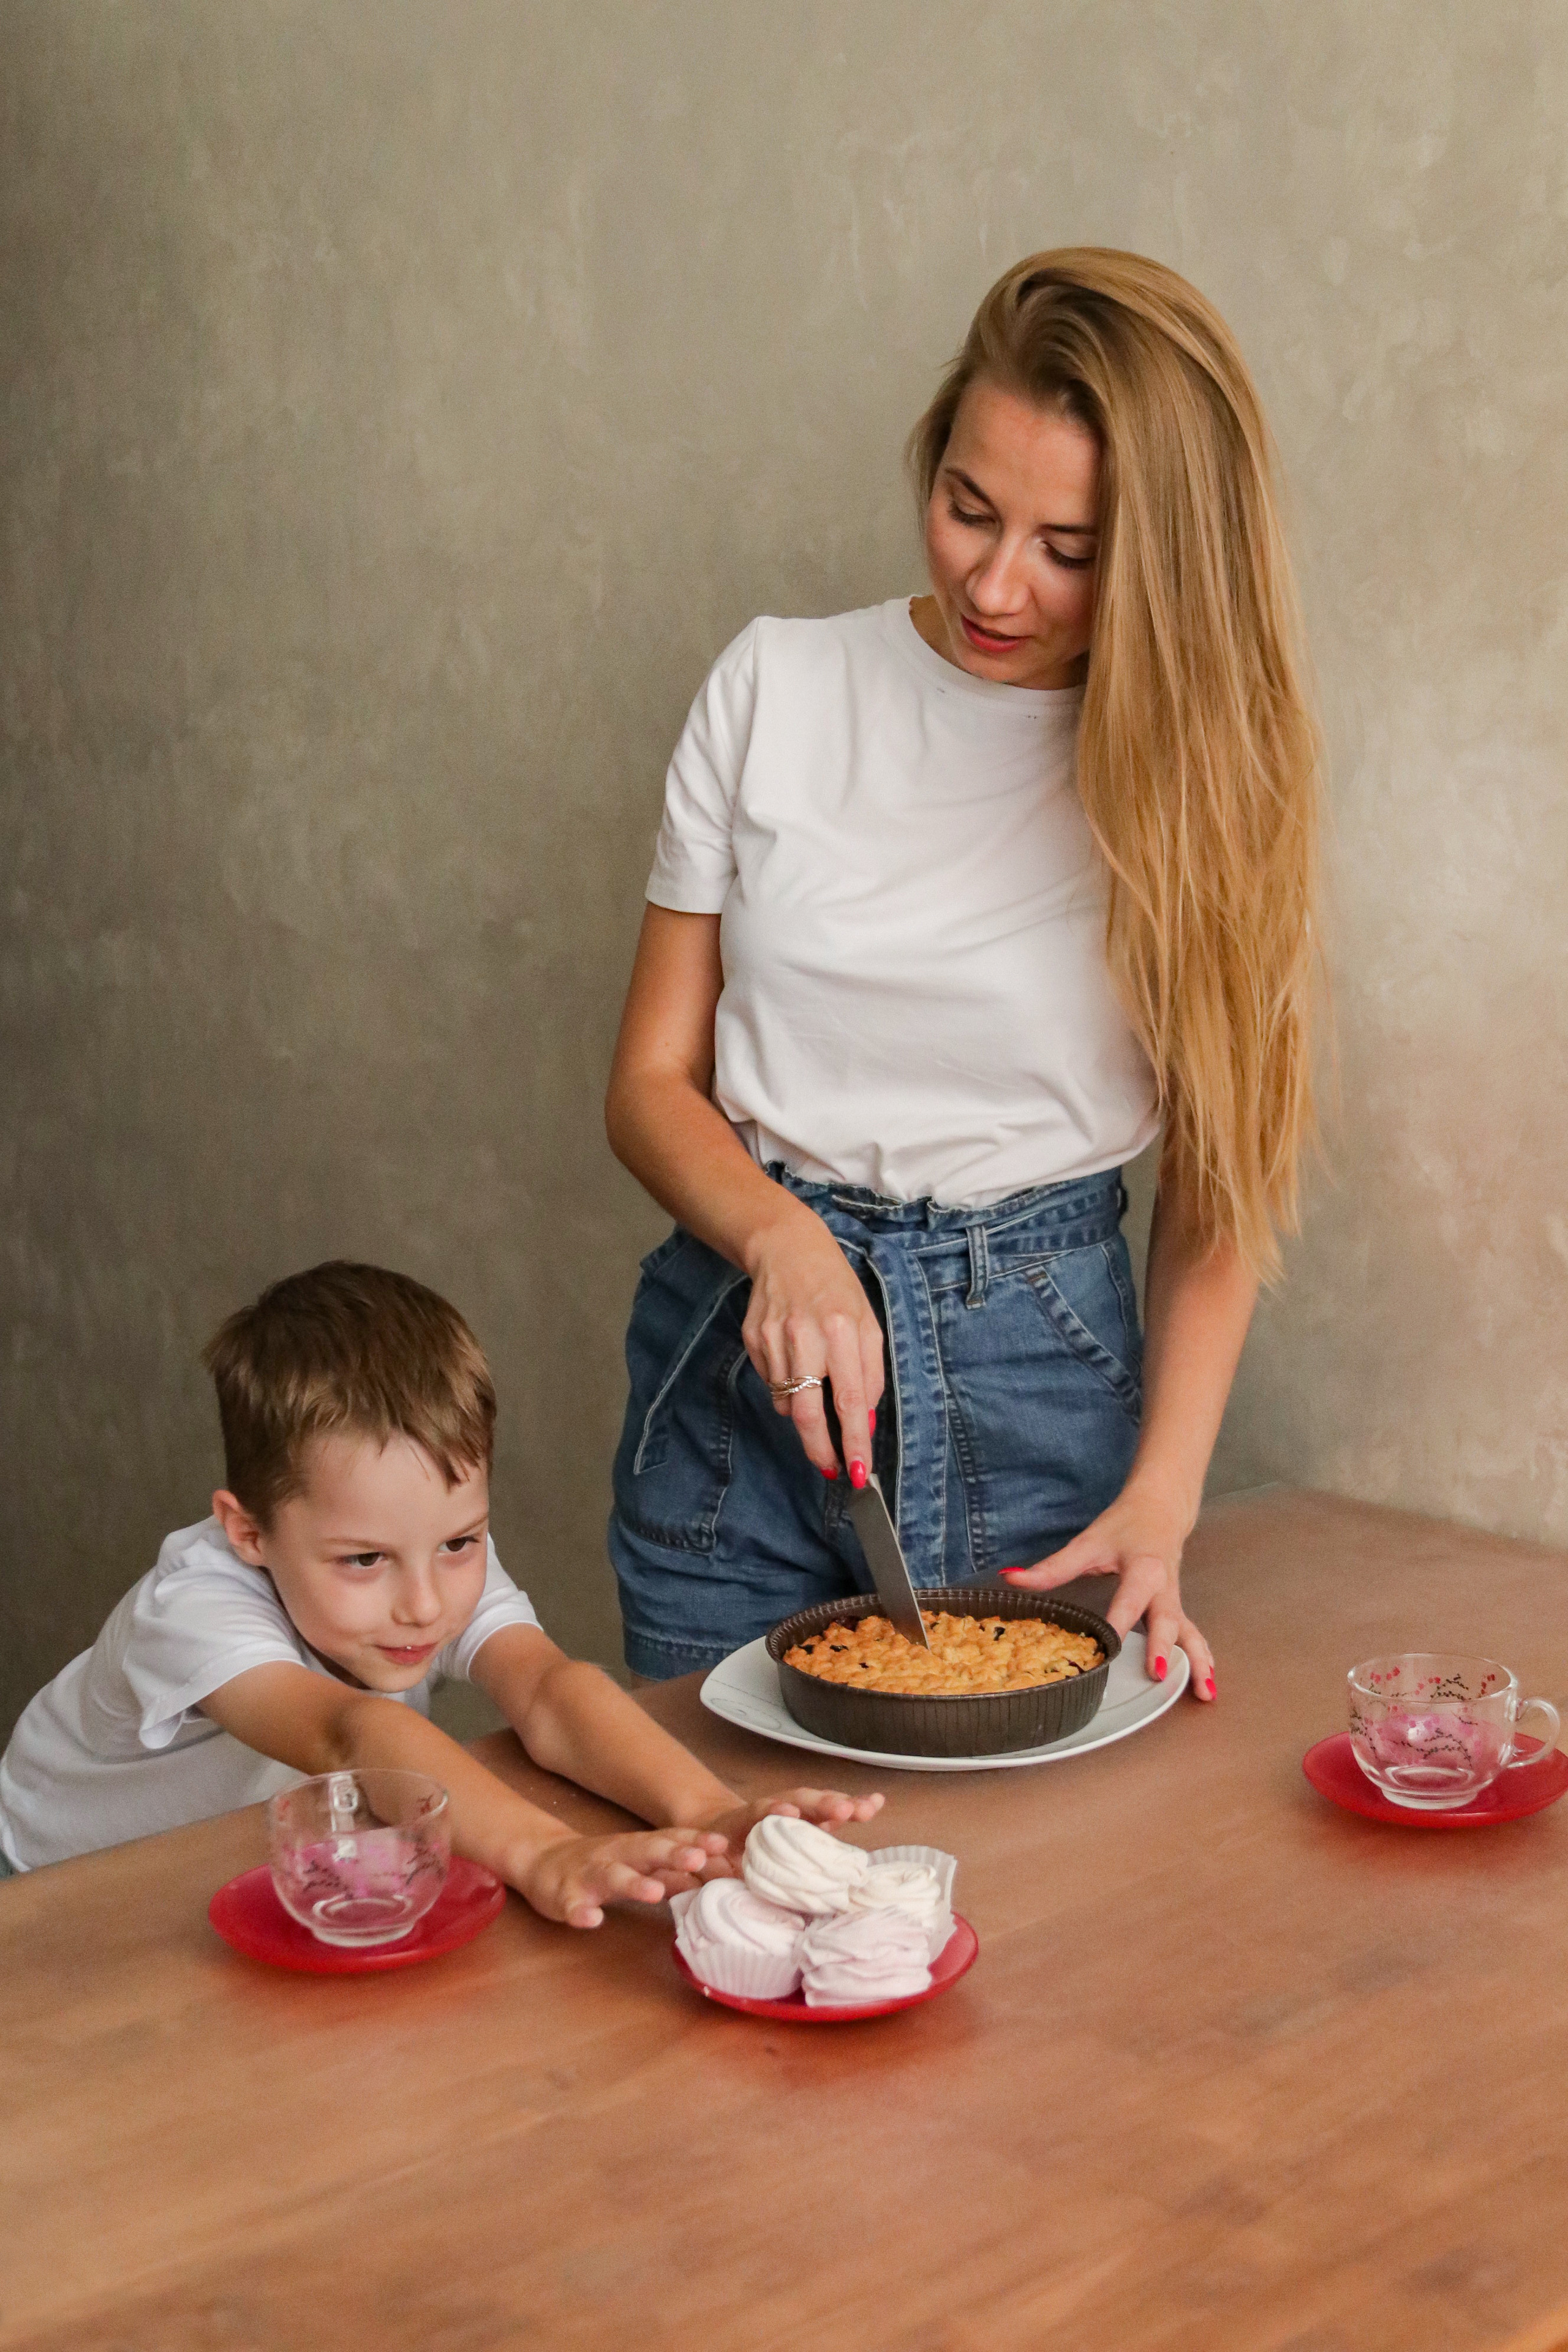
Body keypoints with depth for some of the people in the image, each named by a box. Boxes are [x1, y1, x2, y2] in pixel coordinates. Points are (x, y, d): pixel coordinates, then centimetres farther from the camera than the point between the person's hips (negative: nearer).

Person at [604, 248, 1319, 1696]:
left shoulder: (1206, 766, -4)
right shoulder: (778, 687, -1)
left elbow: (1218, 1191, -2)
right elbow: (652, 1080, 1)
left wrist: (1159, 1504, -13)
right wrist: (785, 1238, -18)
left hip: (1036, 1375, -1)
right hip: (741, 1359, 2)